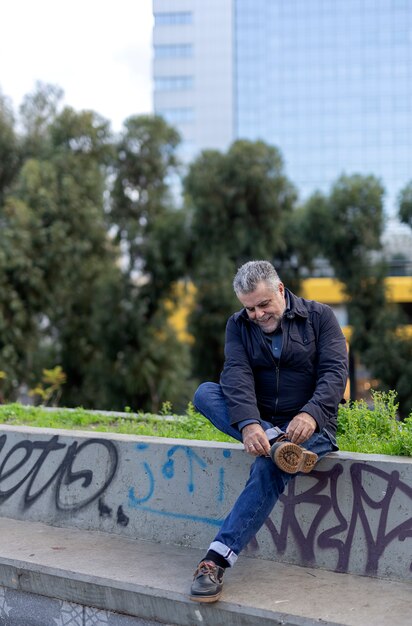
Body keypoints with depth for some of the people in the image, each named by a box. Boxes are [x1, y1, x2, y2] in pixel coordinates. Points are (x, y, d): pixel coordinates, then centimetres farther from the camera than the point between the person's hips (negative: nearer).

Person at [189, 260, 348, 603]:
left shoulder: (319, 316, -1)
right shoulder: (238, 325, 5)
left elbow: (335, 372, -12)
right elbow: (237, 375, -13)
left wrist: (310, 414, -32)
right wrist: (249, 424, -33)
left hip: (309, 423, -4)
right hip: (258, 422, 4)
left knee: (268, 468, -35)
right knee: (205, 392, -21)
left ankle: (216, 561, -38)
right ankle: (277, 444, -36)